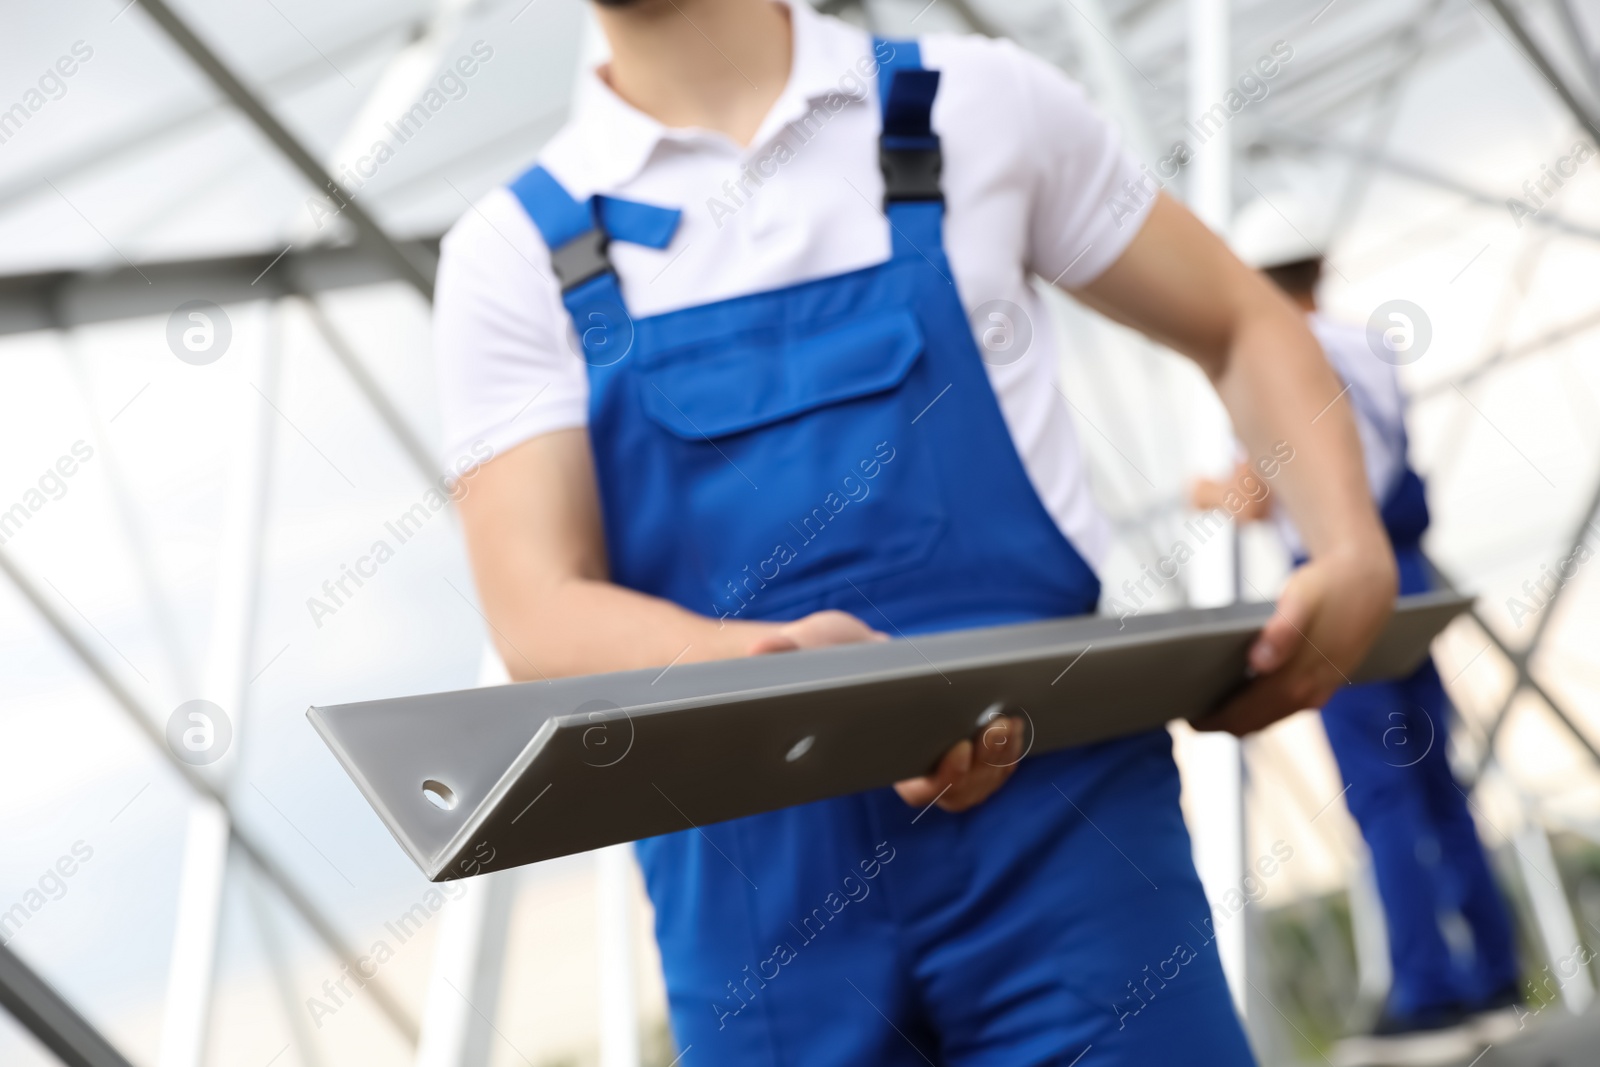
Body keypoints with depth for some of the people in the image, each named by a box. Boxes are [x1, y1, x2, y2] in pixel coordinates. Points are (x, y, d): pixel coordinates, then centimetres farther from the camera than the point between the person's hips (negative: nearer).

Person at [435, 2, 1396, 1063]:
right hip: (754, 883, 1)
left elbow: (1244, 325, 15)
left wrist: (1357, 554, -3)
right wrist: (786, 660, -26)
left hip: (1060, 827, 0)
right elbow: (540, 620, -6)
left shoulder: (979, 103, 6)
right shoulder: (513, 251, 4)